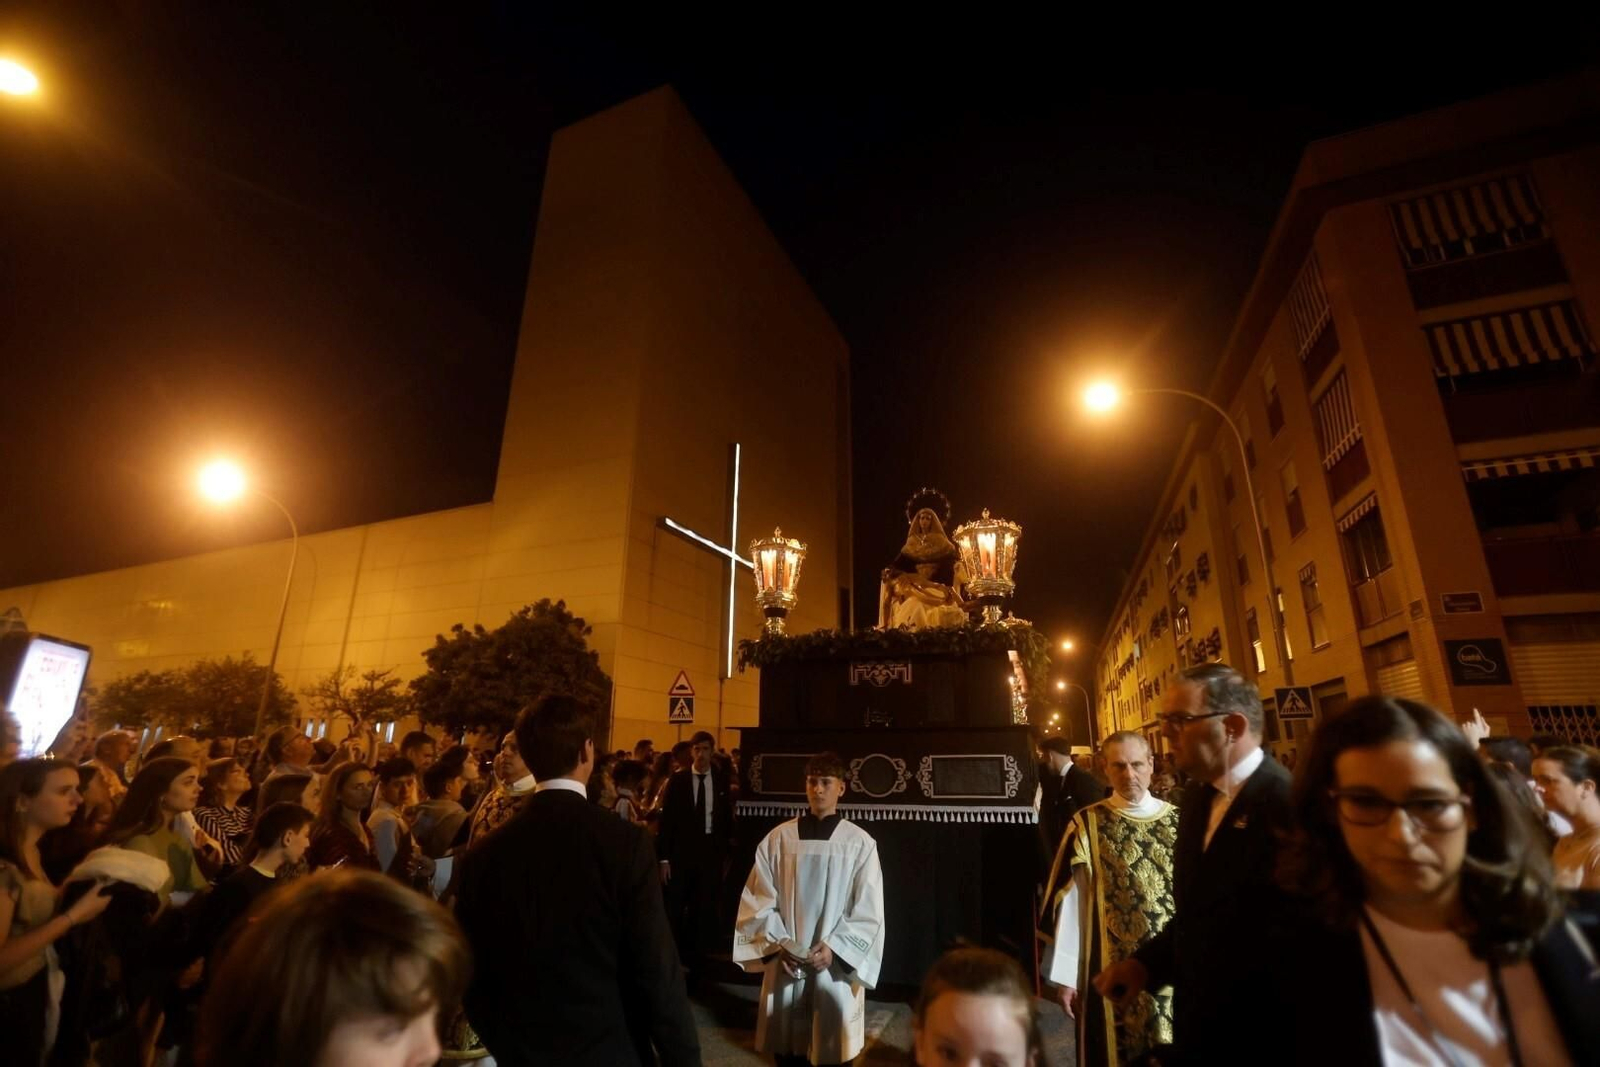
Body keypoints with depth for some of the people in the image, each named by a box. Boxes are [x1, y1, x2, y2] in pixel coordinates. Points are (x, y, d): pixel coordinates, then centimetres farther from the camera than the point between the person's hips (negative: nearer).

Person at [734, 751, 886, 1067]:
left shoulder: (860, 843, -6)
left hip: (836, 967, -1)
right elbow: (758, 899, 1)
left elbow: (869, 912, -4)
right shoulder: (779, 837, -2)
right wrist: (779, 944, -10)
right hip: (784, 965, 2)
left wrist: (833, 947, -13)